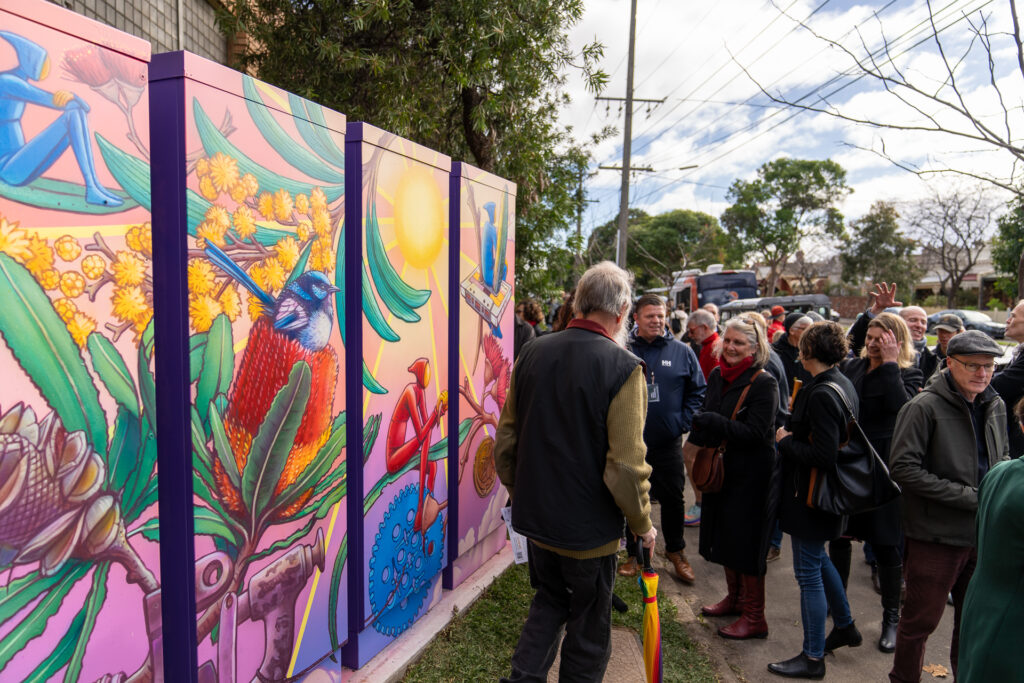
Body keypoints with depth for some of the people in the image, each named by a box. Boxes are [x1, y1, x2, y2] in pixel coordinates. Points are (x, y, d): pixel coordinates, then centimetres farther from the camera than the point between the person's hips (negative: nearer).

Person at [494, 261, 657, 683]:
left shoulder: (532, 353, -4)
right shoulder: (623, 368, -20)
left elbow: (506, 440, 2)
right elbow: (627, 465, -21)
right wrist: (642, 524, -4)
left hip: (534, 516, 5)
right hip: (589, 526, -4)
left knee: (550, 600, 27)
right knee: (589, 626, 17)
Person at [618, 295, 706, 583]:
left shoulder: (682, 352, 0)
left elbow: (698, 391, 6)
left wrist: (684, 421, -4)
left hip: (668, 443, 1)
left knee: (673, 499, 13)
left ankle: (676, 551, 34)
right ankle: (633, 554, 29)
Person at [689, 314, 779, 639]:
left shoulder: (764, 383, -16)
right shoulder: (717, 375, 5)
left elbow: (754, 432, -21)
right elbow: (707, 416, 14)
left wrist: (710, 422, -24)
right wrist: (700, 441, -5)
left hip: (751, 475, -7)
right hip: (721, 469, 7)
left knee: (746, 542, 2)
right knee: (724, 535, 17)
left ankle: (754, 618, 18)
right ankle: (735, 597, 37)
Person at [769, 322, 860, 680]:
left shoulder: (820, 394, -24)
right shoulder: (843, 384, 6)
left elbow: (824, 455, -28)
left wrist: (786, 441, -15)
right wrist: (795, 427, 6)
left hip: (810, 495, -10)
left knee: (809, 570, 2)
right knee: (818, 558, 26)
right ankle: (845, 626, 44)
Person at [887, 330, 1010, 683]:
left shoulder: (995, 407, 7)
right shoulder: (924, 407, -15)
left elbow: (1002, 458, 20)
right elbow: (903, 468, -19)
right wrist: (968, 496, -19)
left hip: (983, 533, 6)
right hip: (935, 535, -6)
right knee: (921, 620, 7)